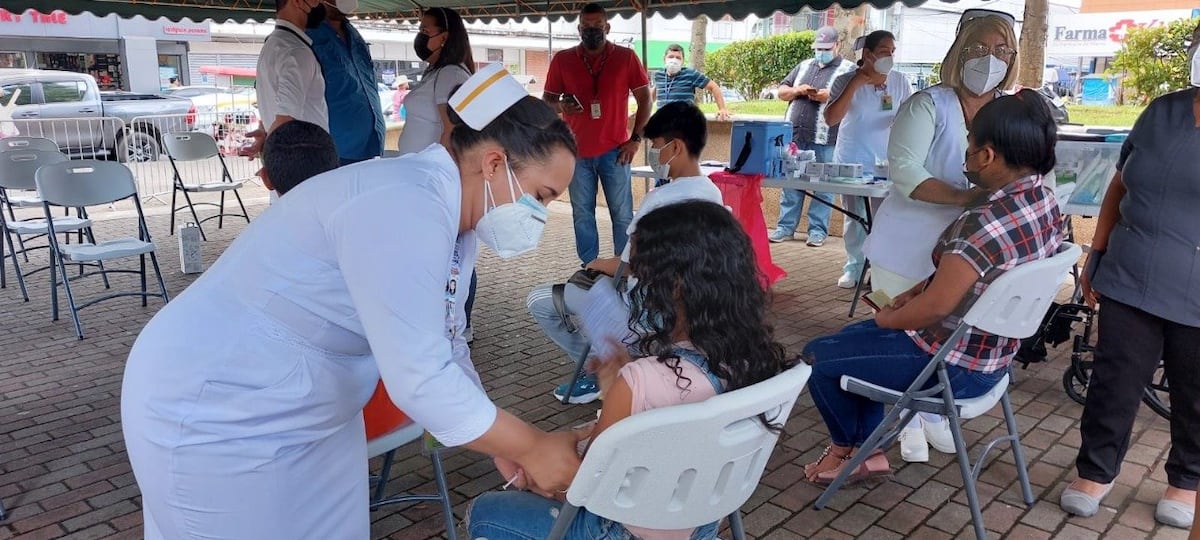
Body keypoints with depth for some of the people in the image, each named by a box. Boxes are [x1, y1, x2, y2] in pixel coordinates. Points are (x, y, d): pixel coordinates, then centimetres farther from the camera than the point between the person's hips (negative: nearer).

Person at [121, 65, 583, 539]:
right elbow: (419, 379, -32)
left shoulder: (454, 214, 1)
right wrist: (531, 448, -20)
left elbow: (443, 350, 6)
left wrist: (507, 449, 2)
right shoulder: (407, 205, -30)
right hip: (213, 413, -9)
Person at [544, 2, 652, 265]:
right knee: (582, 215, 7)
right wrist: (560, 106, -16)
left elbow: (645, 98, 3)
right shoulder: (562, 59, 3)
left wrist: (636, 139, -3)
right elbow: (546, 99, 8)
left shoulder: (625, 57, 0)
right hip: (577, 152, 2)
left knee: (622, 214, 2)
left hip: (614, 150, -1)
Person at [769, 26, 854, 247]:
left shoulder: (848, 69, 4)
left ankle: (817, 230, 7)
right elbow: (782, 91, 19)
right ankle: (785, 227, 13)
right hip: (795, 136, 4)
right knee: (790, 183, 6)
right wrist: (797, 90, -1)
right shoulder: (804, 66, 19)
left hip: (825, 140, -4)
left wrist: (830, 97, -17)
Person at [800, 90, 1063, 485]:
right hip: (993, 354, 10)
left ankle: (849, 447, 30)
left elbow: (935, 307, -25)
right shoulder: (1046, 202, -2)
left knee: (818, 357, 5)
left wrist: (888, 319, -6)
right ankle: (870, 450, 25)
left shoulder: (985, 223, -32)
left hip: (954, 367, -10)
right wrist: (917, 292, 5)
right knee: (851, 340, 24)